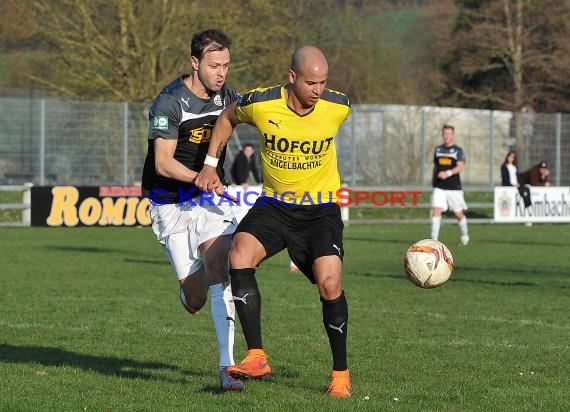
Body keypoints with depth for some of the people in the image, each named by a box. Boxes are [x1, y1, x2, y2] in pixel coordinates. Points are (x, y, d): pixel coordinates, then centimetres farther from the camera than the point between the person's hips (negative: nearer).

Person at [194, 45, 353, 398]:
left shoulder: (339, 107, -13)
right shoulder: (261, 104, -16)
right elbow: (229, 117, 9)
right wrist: (210, 165, 6)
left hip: (321, 208, -1)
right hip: (274, 205, 1)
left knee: (329, 284, -18)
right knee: (240, 257, -25)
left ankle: (341, 374, 2)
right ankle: (257, 358, -21)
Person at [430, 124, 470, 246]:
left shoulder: (458, 150, -2)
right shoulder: (438, 149, 11)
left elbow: (460, 167, -17)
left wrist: (448, 173, -34)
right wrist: (433, 182, 21)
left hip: (454, 188, -2)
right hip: (439, 187, 2)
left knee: (458, 214, 8)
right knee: (436, 211, -15)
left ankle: (465, 235, 34)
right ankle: (434, 239, -17)